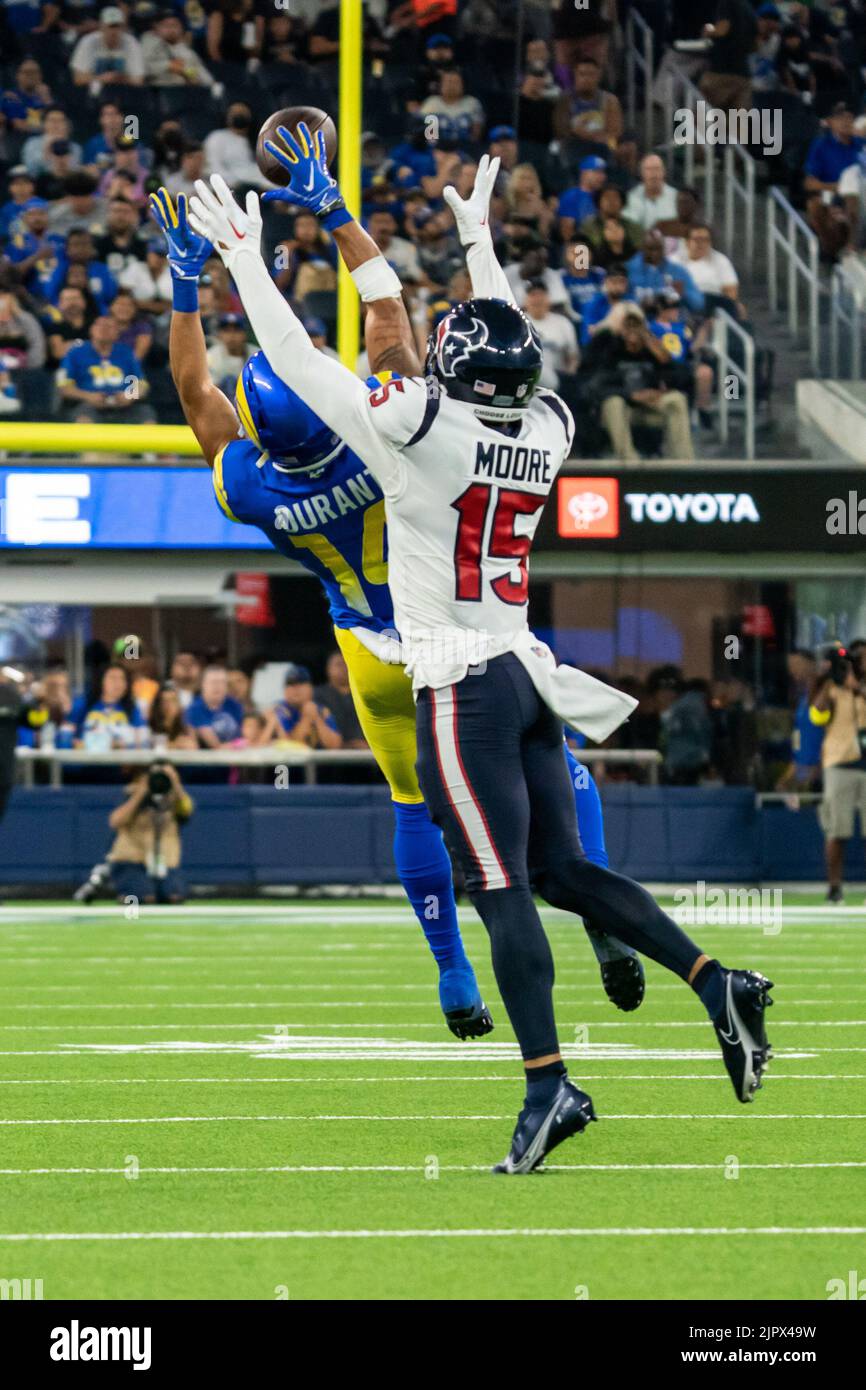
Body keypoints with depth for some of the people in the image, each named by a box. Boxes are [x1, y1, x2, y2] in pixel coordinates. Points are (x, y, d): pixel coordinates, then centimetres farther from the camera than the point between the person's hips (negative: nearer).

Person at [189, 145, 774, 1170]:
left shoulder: (422, 427, -12)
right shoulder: (546, 430, 6)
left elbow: (297, 362, -7)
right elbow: (510, 355, 28)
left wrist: (243, 255, 4)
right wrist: (479, 240, 40)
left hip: (460, 687, -6)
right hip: (525, 672, 6)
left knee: (502, 889, -8)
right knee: (562, 870, 13)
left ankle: (549, 1087, -12)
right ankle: (715, 981, -1)